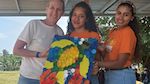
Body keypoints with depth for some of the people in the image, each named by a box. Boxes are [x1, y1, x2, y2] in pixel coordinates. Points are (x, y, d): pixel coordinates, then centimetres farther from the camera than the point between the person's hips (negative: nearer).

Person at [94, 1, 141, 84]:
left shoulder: (128, 32, -16)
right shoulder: (112, 31, 6)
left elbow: (120, 63, -19)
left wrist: (97, 63, -20)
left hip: (122, 76, -7)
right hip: (109, 73, 7)